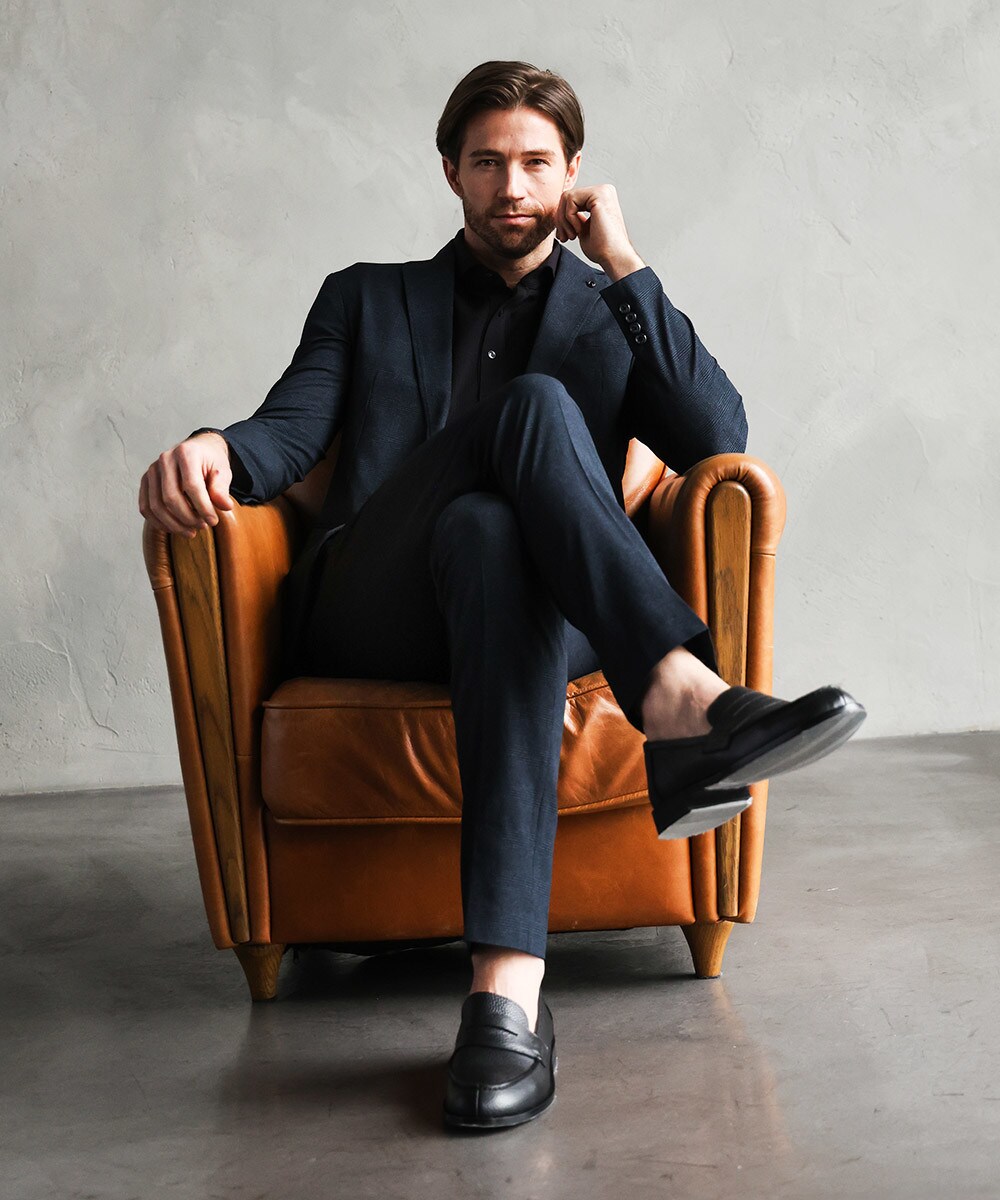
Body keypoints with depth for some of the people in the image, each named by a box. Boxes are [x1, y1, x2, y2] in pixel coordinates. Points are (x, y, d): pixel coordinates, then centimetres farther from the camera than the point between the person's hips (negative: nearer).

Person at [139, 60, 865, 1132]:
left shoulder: (614, 309, 23)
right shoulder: (366, 299, 24)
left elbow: (720, 441, 5)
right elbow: (291, 429, 8)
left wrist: (625, 265, 2)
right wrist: (215, 450, -17)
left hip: (528, 599, 0)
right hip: (365, 622, 0)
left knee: (489, 530, -40)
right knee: (534, 404, -28)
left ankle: (508, 983, -54)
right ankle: (679, 696, -51)